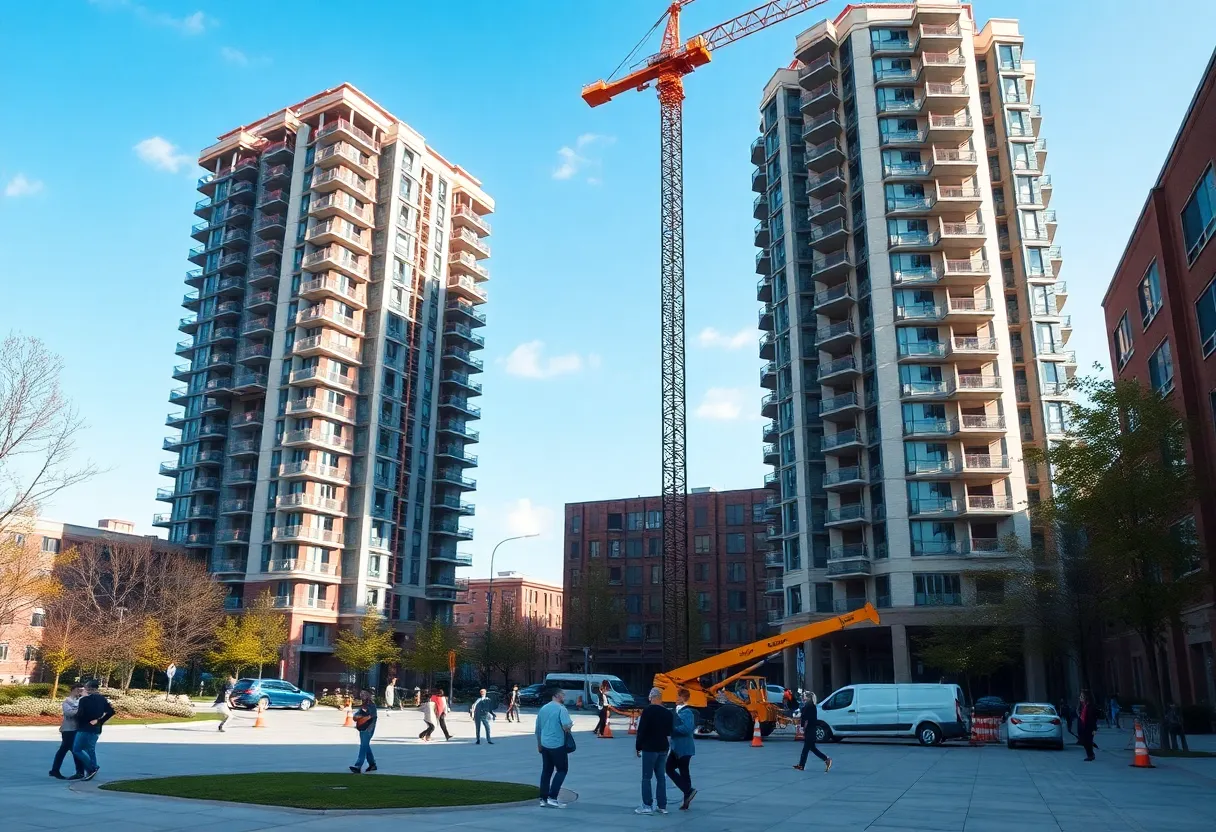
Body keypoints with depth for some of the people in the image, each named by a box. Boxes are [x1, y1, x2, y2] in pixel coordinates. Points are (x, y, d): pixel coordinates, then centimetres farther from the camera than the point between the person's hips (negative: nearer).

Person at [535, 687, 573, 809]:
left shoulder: (543, 708, 12)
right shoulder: (561, 708, -12)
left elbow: (537, 729, 17)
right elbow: (566, 727, -25)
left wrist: (539, 744, 25)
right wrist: (571, 723, -3)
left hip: (545, 745, 7)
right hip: (558, 745, -7)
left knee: (546, 771, 13)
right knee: (562, 770, 4)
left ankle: (543, 799, 13)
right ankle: (552, 797, -3)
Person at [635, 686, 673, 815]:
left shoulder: (648, 710, -14)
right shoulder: (667, 713, 4)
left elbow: (641, 730, -14)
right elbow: (669, 732, 12)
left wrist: (638, 747, -5)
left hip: (649, 748, -6)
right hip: (663, 748, 6)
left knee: (646, 777, 0)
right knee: (661, 777, 11)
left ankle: (647, 806, -1)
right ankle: (662, 806, 13)